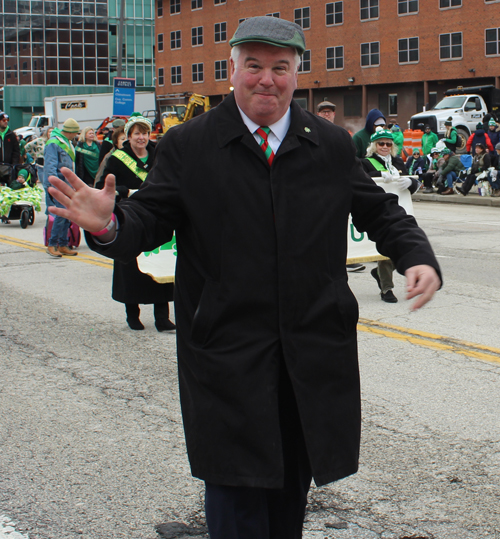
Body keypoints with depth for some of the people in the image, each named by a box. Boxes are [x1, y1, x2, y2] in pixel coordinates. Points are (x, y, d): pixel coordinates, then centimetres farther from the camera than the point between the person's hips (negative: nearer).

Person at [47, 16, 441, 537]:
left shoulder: (333, 145, 7)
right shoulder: (186, 145, -1)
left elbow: (380, 212, 12)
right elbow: (149, 219, -5)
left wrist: (419, 257, -6)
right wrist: (108, 224, -28)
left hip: (314, 355, 3)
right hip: (227, 353, -2)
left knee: (291, 488, 16)